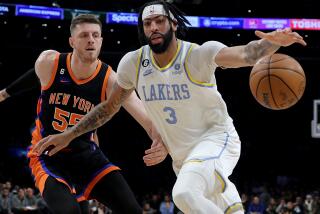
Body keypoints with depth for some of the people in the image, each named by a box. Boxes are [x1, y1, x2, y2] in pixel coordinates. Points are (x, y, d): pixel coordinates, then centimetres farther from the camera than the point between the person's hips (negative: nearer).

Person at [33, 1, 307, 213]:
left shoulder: (199, 54, -19)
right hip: (182, 154, 6)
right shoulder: (133, 63, -5)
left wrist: (270, 42, -60)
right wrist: (68, 135, 8)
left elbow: (245, 54, -38)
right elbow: (110, 107, 10)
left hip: (216, 138, -6)